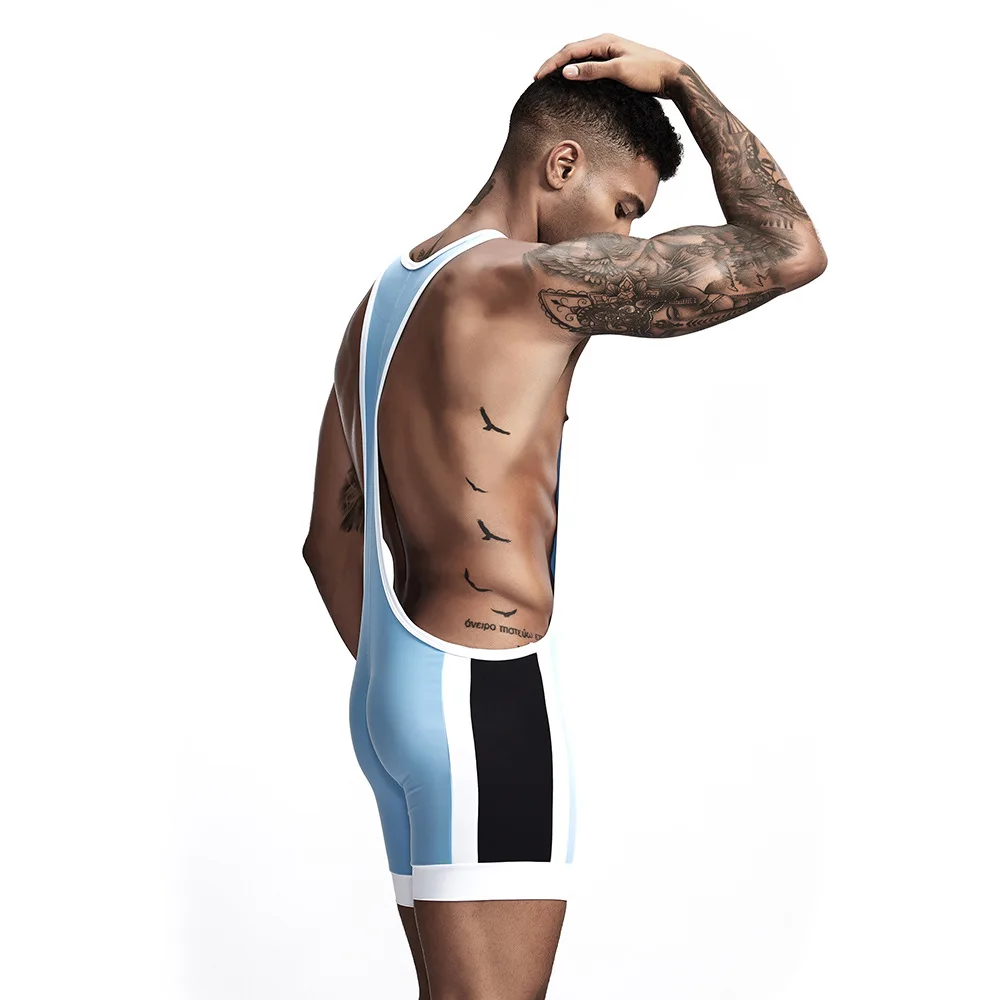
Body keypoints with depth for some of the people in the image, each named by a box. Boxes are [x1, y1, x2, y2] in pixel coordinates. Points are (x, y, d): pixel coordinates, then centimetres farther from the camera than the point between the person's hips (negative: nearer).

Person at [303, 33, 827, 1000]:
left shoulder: (382, 299, 16)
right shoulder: (528, 280, -12)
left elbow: (331, 540, 20)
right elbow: (790, 250, -11)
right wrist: (681, 81, -1)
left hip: (388, 698, 10)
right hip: (489, 699, -10)